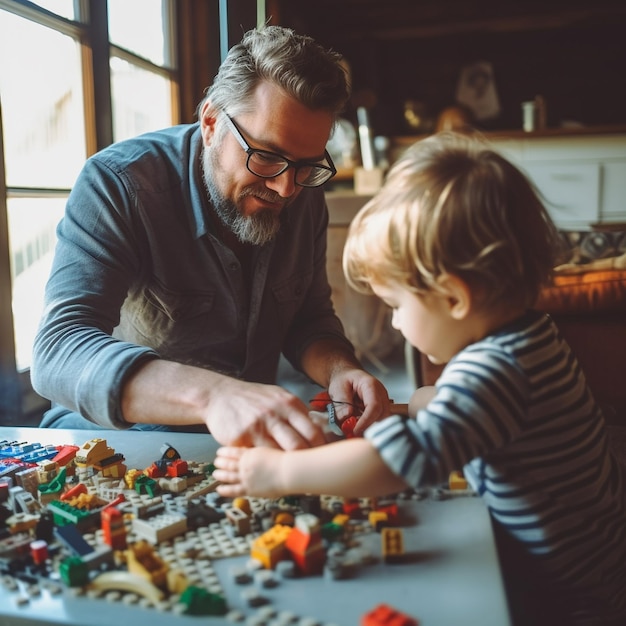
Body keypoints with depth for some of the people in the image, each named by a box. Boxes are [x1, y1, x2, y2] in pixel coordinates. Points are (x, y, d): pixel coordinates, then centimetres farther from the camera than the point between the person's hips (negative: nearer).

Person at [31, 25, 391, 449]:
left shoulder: (305, 196, -3)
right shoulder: (118, 182, -19)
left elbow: (309, 320, 6)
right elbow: (58, 352, -30)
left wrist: (339, 369, -18)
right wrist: (213, 394, -46)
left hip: (252, 439, 3)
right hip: (117, 435, -2)